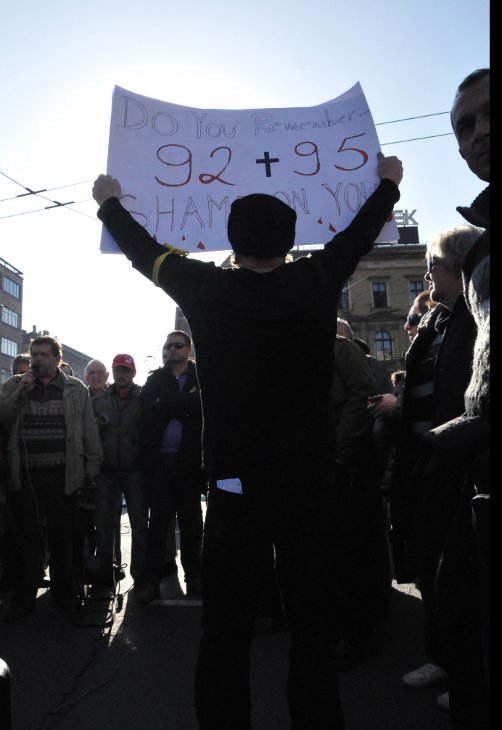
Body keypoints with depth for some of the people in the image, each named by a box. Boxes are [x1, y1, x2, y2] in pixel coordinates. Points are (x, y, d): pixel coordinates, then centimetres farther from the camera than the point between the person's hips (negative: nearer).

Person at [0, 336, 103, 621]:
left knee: (63, 538, 9)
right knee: (28, 539, 7)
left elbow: (90, 433, 4)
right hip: (24, 476, 1)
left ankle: (65, 592, 26)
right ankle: (24, 599, 20)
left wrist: (92, 469, -1)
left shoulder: (76, 389, 5)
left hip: (62, 477, -1)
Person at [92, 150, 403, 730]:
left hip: (235, 488, -1)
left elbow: (145, 250, 12)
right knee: (313, 626, 12)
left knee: (225, 632, 10)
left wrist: (110, 202, 32)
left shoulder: (207, 290, -5)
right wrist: (388, 182, 38)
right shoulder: (316, 282, -2)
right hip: (310, 485, 2)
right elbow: (359, 234, 17)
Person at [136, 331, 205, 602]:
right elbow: (146, 410, -7)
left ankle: (193, 575, 20)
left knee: (190, 519, 9)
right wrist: (184, 403, -12)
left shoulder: (200, 378, 5)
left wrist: (166, 404, -13)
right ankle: (152, 580, 10)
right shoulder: (155, 379, 10)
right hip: (160, 459, 1)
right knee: (157, 519, 4)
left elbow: (203, 407, -11)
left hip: (189, 458, -1)